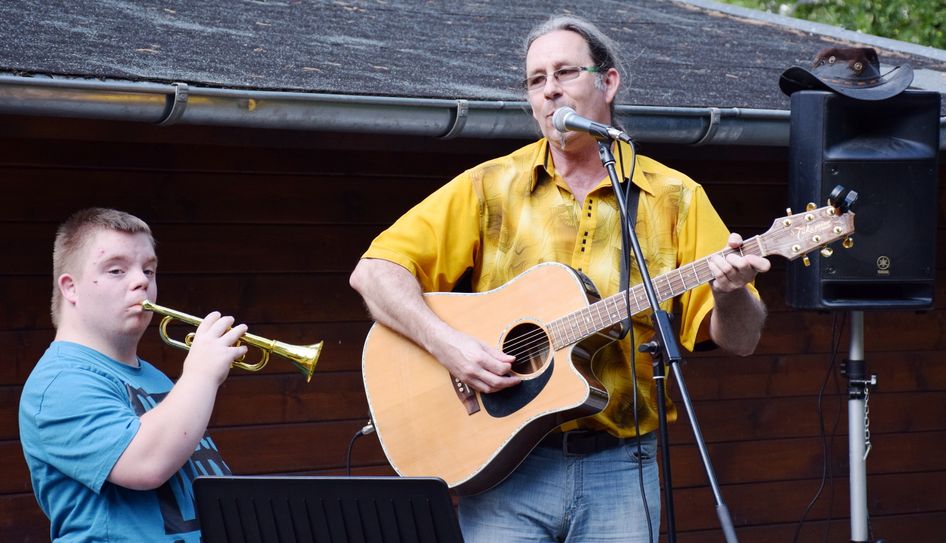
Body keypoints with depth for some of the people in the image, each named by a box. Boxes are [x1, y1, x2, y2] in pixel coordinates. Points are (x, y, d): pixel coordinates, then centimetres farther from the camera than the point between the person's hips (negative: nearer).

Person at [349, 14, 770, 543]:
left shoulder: (675, 198, 7)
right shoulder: (489, 187, 5)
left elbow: (741, 339, 4)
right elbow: (375, 270, 0)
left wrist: (728, 294, -19)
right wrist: (445, 342, -16)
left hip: (620, 466, 1)